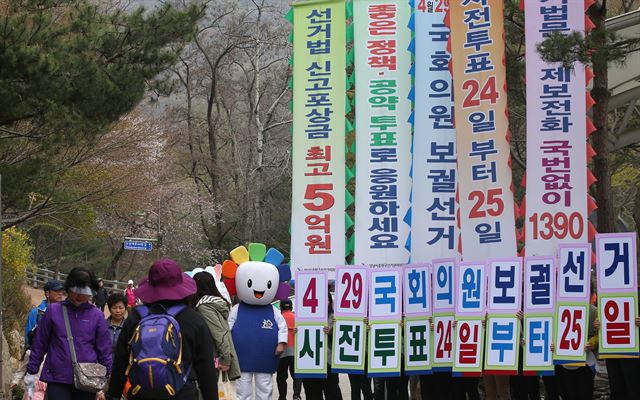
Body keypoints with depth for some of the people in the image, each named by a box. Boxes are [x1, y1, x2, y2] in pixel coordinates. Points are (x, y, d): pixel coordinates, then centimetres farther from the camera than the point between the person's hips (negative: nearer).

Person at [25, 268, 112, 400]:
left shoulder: (96, 315, 3)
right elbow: (39, 343, 7)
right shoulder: (53, 311, 2)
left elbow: (104, 350, 7)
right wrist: (31, 372, 8)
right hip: (57, 380, -1)